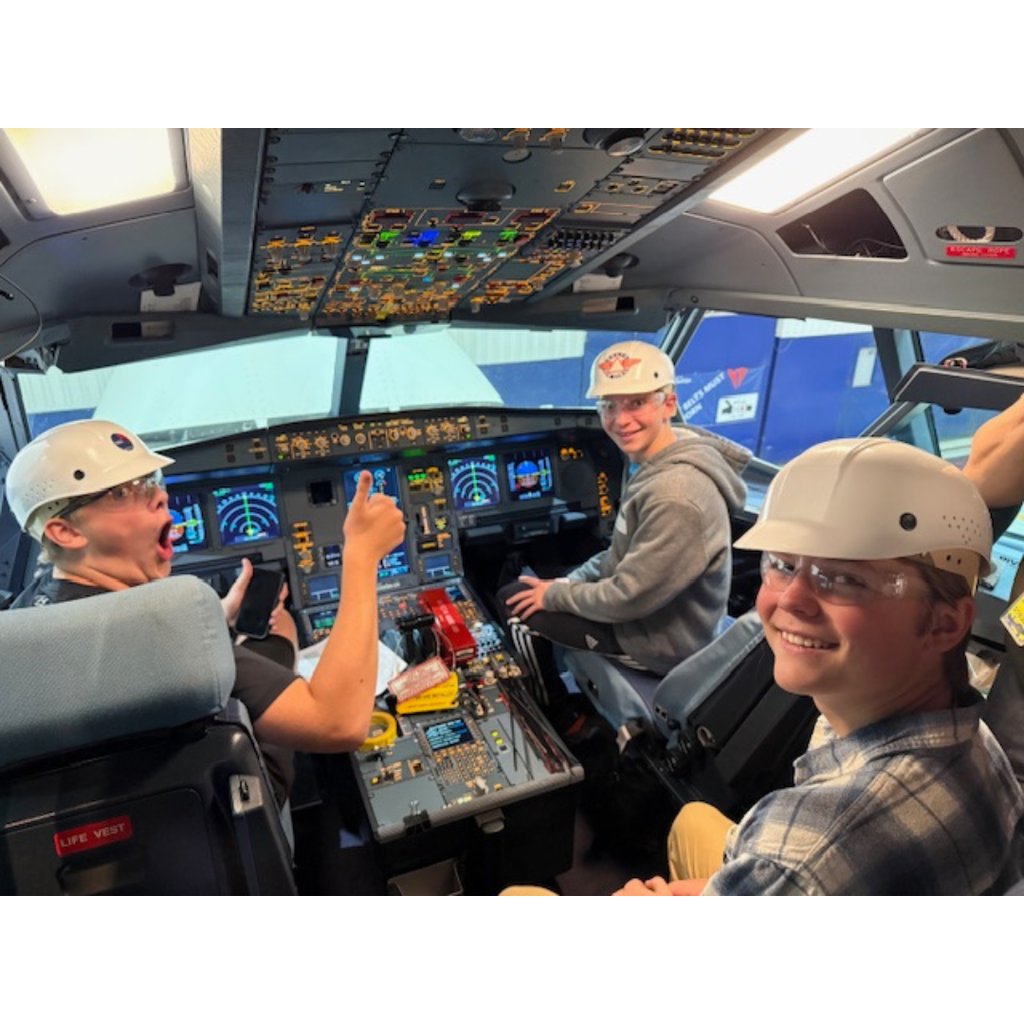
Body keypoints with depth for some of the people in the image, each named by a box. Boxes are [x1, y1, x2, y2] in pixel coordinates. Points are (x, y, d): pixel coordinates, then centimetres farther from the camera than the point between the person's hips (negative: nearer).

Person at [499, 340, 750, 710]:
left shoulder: (676, 496, -33)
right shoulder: (655, 463, -2)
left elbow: (628, 600, -27)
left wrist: (556, 594, -12)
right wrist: (569, 582, 4)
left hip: (660, 639, -9)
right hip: (645, 602, 9)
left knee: (519, 605, -3)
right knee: (525, 583, 16)